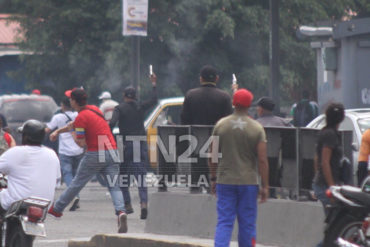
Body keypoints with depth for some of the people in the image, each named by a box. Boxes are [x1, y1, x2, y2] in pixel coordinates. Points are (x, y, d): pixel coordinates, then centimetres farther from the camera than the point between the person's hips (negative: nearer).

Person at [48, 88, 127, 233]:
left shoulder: (81, 117, -10)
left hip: (95, 154, -6)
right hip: (112, 152, 6)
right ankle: (120, 211, -26)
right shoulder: (94, 109, 15)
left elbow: (81, 143, -12)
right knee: (114, 186, -2)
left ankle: (57, 209, 24)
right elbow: (75, 124, 31)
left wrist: (72, 133, 7)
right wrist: (58, 131, 35)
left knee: (77, 183, 9)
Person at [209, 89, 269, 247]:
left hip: (225, 181, 1)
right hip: (248, 181, -1)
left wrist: (213, 178, 14)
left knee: (224, 223, 1)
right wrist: (265, 186, -4)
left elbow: (213, 156, 3)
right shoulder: (257, 128, -5)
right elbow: (262, 160, -8)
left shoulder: (221, 125, 0)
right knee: (247, 225, 7)